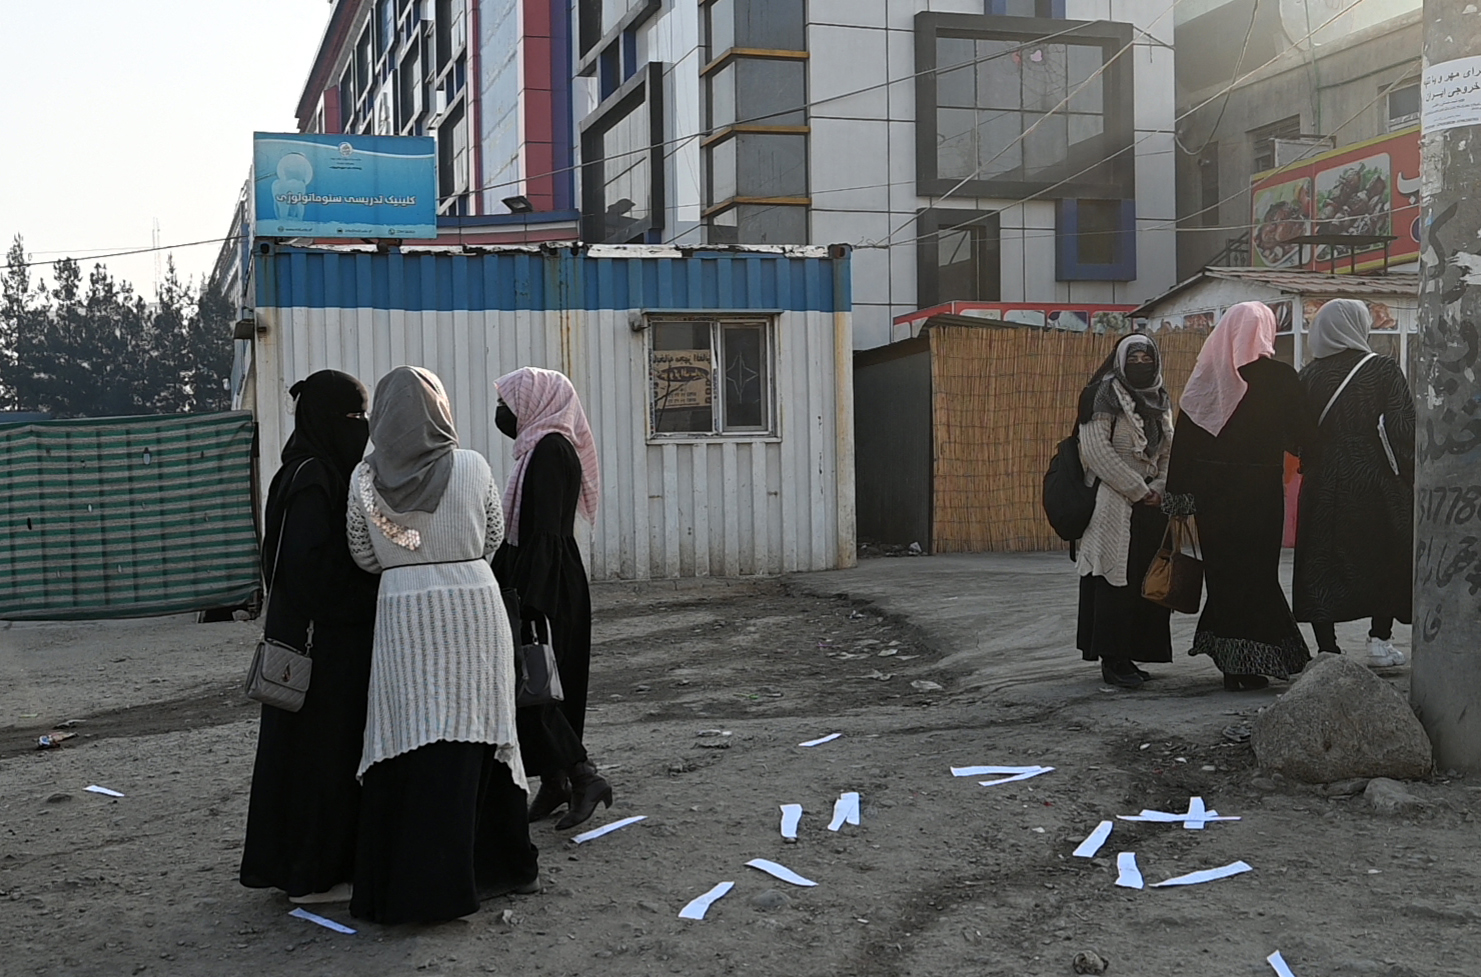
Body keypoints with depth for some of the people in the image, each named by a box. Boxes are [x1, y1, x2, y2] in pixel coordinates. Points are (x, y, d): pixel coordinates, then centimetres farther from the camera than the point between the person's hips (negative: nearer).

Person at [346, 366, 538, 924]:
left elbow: (365, 557, 6)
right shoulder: (472, 467, -5)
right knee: (470, 735, 9)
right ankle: (497, 863, 20)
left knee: (409, 740, 3)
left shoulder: (365, 479, -3)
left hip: (402, 614, 0)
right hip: (472, 606, 0)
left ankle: (399, 884, 7)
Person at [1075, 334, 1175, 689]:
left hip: (1151, 503, 7)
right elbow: (1096, 448, -14)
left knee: (1147, 581, 7)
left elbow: (1168, 453, 15)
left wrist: (1159, 489, -4)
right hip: (1114, 503, -7)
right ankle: (1112, 660, -2)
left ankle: (1128, 655, 15)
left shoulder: (1161, 401, 16)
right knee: (1115, 580, -7)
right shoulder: (1105, 396, -5)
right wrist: (1138, 490, -14)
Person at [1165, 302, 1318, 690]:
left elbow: (1183, 439, 2)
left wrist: (1179, 495, 7)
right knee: (1255, 572, 5)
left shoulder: (1205, 374, 2)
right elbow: (1302, 436, -7)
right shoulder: (1277, 375, -9)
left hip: (1212, 493, 4)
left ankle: (1230, 662, 17)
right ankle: (1248, 664, 4)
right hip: (1260, 493, -3)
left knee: (1222, 572, 12)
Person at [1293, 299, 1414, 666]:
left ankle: (1327, 648, 4)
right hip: (1376, 482, -1)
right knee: (1386, 559, 14)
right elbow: (1404, 426, -9)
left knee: (1322, 566, 5)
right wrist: (1407, 476, -1)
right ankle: (1380, 640, 17)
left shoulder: (1308, 376, 1)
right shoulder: (1383, 370, -6)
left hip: (1323, 485, 2)